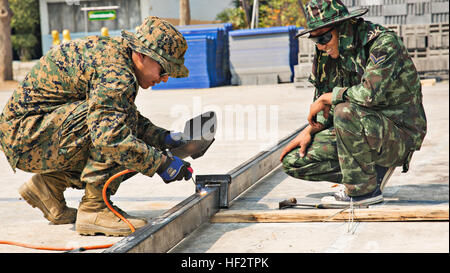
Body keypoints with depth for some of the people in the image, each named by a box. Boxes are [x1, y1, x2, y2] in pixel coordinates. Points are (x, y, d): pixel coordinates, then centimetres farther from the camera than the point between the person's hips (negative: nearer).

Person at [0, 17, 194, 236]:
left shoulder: (113, 50, 9)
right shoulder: (116, 72, -23)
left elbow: (131, 119, 21)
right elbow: (110, 137, -34)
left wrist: (163, 138, 6)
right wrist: (162, 164, -26)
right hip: (26, 135, -10)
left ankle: (49, 183, 10)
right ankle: (94, 209, -17)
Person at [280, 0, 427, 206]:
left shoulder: (384, 43, -19)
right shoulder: (330, 53, 4)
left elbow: (371, 93, -35)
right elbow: (328, 110, 15)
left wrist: (328, 97, -20)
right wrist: (310, 130, -3)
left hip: (399, 138, -8)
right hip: (365, 134, 8)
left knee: (346, 112, -36)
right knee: (292, 161, -2)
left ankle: (364, 189, -18)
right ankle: (373, 170, 3)